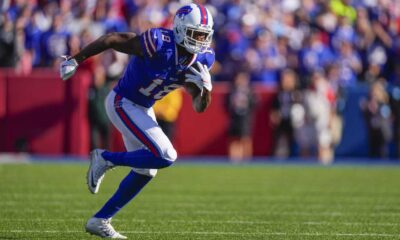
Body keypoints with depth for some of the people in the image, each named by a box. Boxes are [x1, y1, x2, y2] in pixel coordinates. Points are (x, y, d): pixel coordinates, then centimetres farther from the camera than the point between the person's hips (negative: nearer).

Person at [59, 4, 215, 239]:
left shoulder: (202, 58, -6)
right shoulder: (160, 44, -28)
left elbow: (199, 107, 0)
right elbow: (113, 39, -20)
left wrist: (204, 88, -22)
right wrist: (76, 60, -15)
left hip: (143, 109, 9)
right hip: (123, 103, -9)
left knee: (145, 171, 13)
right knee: (165, 156, -20)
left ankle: (100, 221, 24)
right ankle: (106, 159, -1)